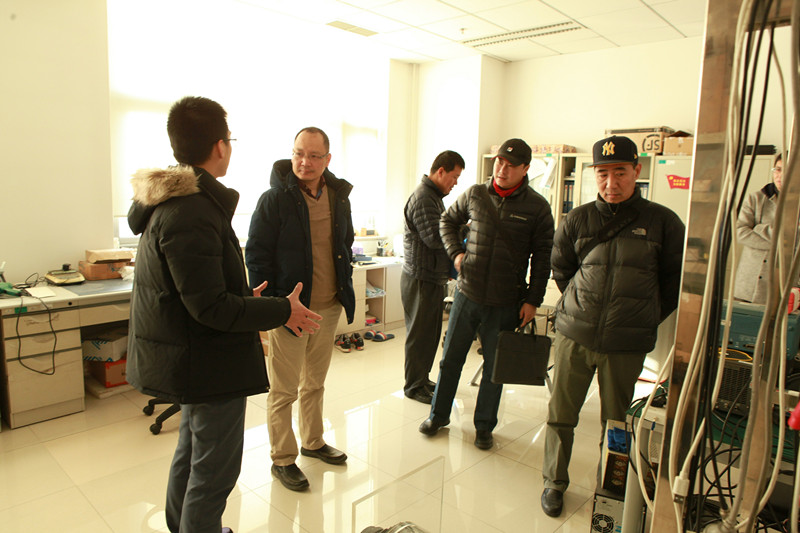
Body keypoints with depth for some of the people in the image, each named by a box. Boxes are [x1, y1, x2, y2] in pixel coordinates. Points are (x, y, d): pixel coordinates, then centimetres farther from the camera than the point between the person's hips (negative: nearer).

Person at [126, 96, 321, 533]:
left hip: (188, 358, 11)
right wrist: (281, 311, -18)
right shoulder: (193, 212, -26)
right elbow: (211, 307, -27)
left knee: (193, 451, 28)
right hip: (210, 363, -11)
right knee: (214, 470, 4)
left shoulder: (170, 200, 8)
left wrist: (246, 299, 19)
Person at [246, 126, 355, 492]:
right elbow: (256, 254, -11)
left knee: (315, 382, 21)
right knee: (284, 390, 6)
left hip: (329, 309, 6)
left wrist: (346, 288, 11)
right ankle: (282, 459, 22)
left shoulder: (339, 197, 6)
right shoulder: (275, 198, -12)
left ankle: (313, 442, 39)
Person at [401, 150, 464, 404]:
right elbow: (434, 238, -24)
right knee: (420, 334, 1)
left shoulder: (434, 196, 18)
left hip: (433, 277, 10)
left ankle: (421, 379, 30)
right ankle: (414, 386, 14)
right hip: (420, 279, -10)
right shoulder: (423, 198, -17)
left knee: (430, 333, 17)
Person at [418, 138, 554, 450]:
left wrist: (533, 300, -4)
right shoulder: (475, 195, 2)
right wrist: (455, 252, 2)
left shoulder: (537, 207, -4)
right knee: (450, 358, 11)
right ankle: (438, 415, 30)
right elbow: (448, 220, 18)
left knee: (495, 367, 11)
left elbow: (542, 257, 0)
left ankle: (484, 426, 29)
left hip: (506, 303, -1)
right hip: (467, 295, 2)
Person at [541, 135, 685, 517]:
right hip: (574, 335, 1)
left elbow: (676, 278, 9)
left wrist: (647, 318, 6)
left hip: (626, 345, -1)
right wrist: (579, 304, 10)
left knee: (616, 421, 12)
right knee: (560, 414, 9)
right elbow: (559, 268, 16)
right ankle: (554, 482, 29)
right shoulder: (578, 219, 3)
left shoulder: (661, 222, -1)